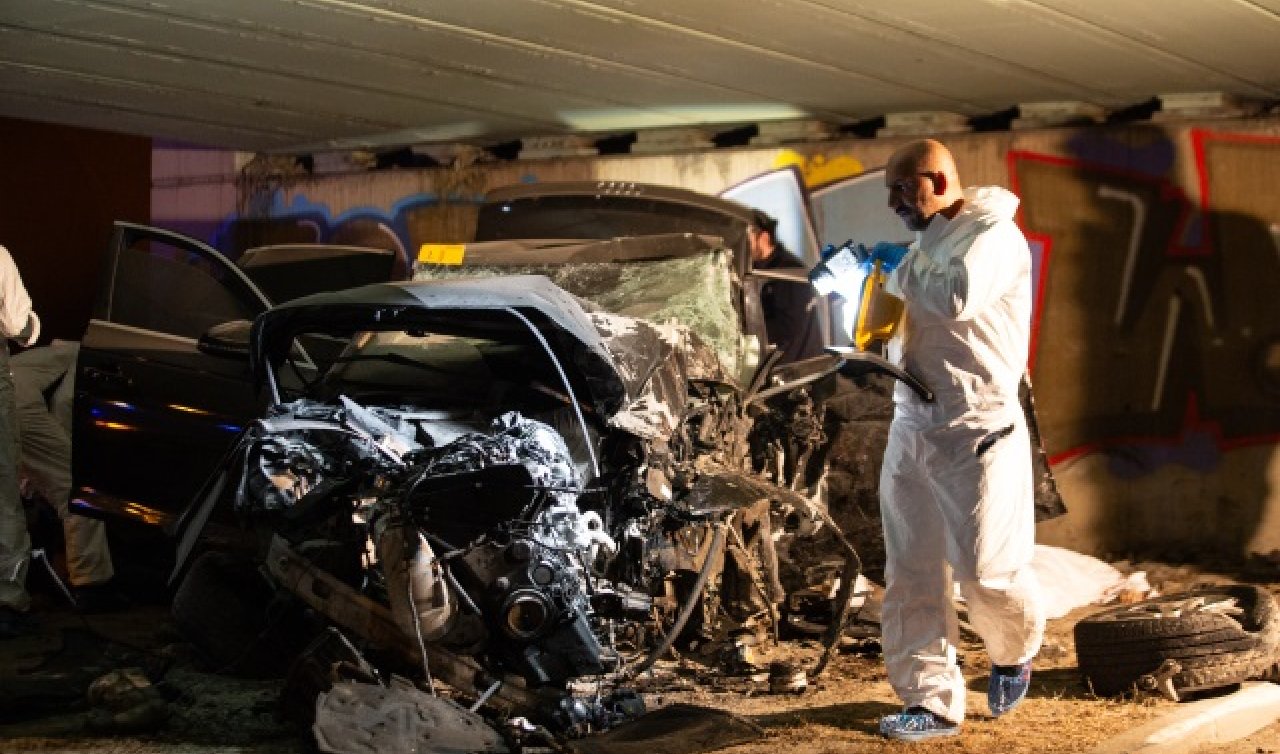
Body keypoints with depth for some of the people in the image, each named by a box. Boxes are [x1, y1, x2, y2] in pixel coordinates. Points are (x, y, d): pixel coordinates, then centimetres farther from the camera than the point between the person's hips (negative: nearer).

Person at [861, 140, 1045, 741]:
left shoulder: (995, 234, -11)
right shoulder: (926, 240, 14)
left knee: (986, 570, -3)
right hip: (911, 425, 7)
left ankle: (1013, 652, 28)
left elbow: (955, 298, -29)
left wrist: (901, 268, -13)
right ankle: (933, 702, 9)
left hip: (976, 431, -7)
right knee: (910, 575, 2)